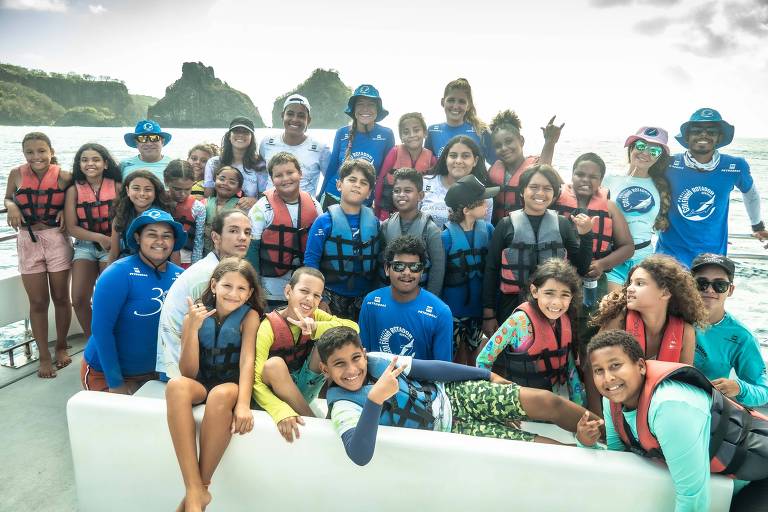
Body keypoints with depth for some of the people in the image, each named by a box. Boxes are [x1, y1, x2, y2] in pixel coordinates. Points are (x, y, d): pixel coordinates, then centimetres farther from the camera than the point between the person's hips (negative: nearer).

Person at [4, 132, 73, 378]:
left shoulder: (63, 177, -7)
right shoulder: (16, 174, -2)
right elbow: (8, 198, 14)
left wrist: (65, 210, -14)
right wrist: (11, 207, -8)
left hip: (56, 240, -1)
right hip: (27, 241, 2)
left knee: (60, 298, 8)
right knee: (38, 302, 6)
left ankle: (61, 346, 27)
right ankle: (44, 356, 16)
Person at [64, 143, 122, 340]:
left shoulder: (116, 187, -2)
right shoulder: (74, 190, 1)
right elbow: (71, 227, -2)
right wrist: (100, 237, -15)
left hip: (112, 245, -2)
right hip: (85, 245, 2)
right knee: (79, 300, -10)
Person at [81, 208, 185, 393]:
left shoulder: (180, 277, -5)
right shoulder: (119, 273, -18)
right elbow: (101, 328, -20)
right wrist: (116, 383, -18)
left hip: (153, 373, 5)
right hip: (105, 374, -4)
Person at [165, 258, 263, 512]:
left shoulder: (249, 316, -6)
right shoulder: (195, 316, -2)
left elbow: (247, 360, -17)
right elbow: (188, 373, -6)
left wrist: (243, 404, -33)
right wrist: (193, 328, -19)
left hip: (231, 385, -2)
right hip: (201, 384, 2)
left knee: (221, 395, -38)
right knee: (176, 385, -33)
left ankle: (202, 486, -22)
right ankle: (195, 491, -35)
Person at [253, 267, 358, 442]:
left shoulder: (314, 316, -7)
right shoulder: (269, 327, -22)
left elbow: (354, 327, -20)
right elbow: (255, 381, -28)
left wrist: (316, 328, -35)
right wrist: (281, 410, -45)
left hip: (306, 387, 3)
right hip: (278, 391, -3)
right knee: (274, 364, -37)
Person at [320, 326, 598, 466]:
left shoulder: (374, 359, -8)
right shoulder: (343, 405, -20)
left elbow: (431, 368, 0)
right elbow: (360, 456, -38)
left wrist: (488, 375, 6)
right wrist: (375, 399, -50)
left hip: (452, 394, 4)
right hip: (448, 429, -4)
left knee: (548, 402, -9)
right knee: (549, 447, -9)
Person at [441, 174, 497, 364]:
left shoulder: (487, 229, -3)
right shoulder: (447, 236, -16)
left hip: (478, 306, 4)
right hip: (452, 308, -4)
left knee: (474, 356, 20)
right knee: (455, 357, 10)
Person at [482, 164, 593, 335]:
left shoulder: (563, 224, 2)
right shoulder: (507, 224, -3)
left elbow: (582, 269, 4)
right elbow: (491, 271, -1)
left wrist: (585, 235, -10)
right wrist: (488, 314, -2)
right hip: (513, 307, -1)